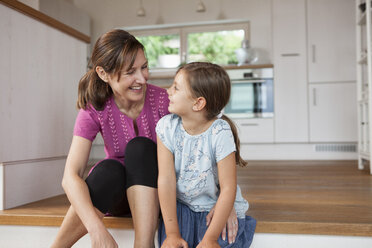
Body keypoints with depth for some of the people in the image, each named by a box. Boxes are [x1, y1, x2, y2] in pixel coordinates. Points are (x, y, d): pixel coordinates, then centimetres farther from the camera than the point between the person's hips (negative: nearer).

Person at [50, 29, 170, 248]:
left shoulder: (163, 100, -16)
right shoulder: (94, 110, -15)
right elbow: (71, 176, -25)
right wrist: (97, 229, -41)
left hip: (155, 192, 0)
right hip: (114, 192, 0)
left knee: (140, 147, -29)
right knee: (109, 169, -34)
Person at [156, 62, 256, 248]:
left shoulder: (220, 133, -22)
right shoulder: (167, 126, -13)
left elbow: (228, 189, -18)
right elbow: (166, 180, -14)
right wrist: (173, 233, -15)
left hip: (217, 208, -2)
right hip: (180, 205, 2)